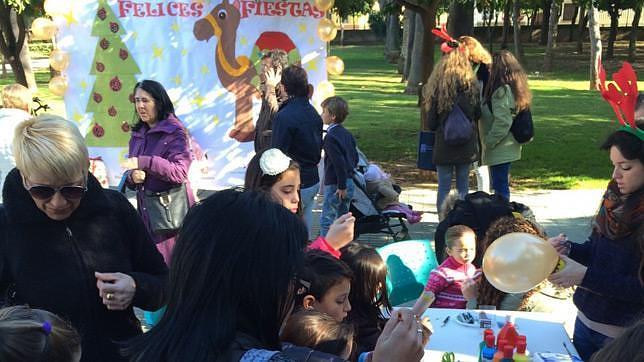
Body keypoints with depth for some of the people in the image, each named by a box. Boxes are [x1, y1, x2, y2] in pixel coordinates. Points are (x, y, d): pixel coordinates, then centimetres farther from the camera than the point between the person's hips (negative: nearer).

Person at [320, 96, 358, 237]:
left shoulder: (330, 137, -17)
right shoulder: (347, 134, 9)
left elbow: (339, 162, -22)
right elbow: (355, 158, 15)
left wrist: (341, 186, -18)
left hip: (335, 186, -9)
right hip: (349, 182, 9)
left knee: (326, 221, -3)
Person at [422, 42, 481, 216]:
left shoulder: (437, 87, -11)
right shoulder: (471, 86, -5)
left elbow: (430, 123, -6)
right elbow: (478, 115, 6)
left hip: (443, 145, -2)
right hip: (467, 146, 2)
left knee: (444, 186, 6)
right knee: (463, 185, 12)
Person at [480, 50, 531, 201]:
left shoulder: (502, 90, -19)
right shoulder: (513, 88, 11)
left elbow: (503, 122, -22)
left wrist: (489, 141, -14)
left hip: (500, 150, -10)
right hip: (508, 148, 10)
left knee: (500, 187, -3)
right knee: (501, 184, 18)